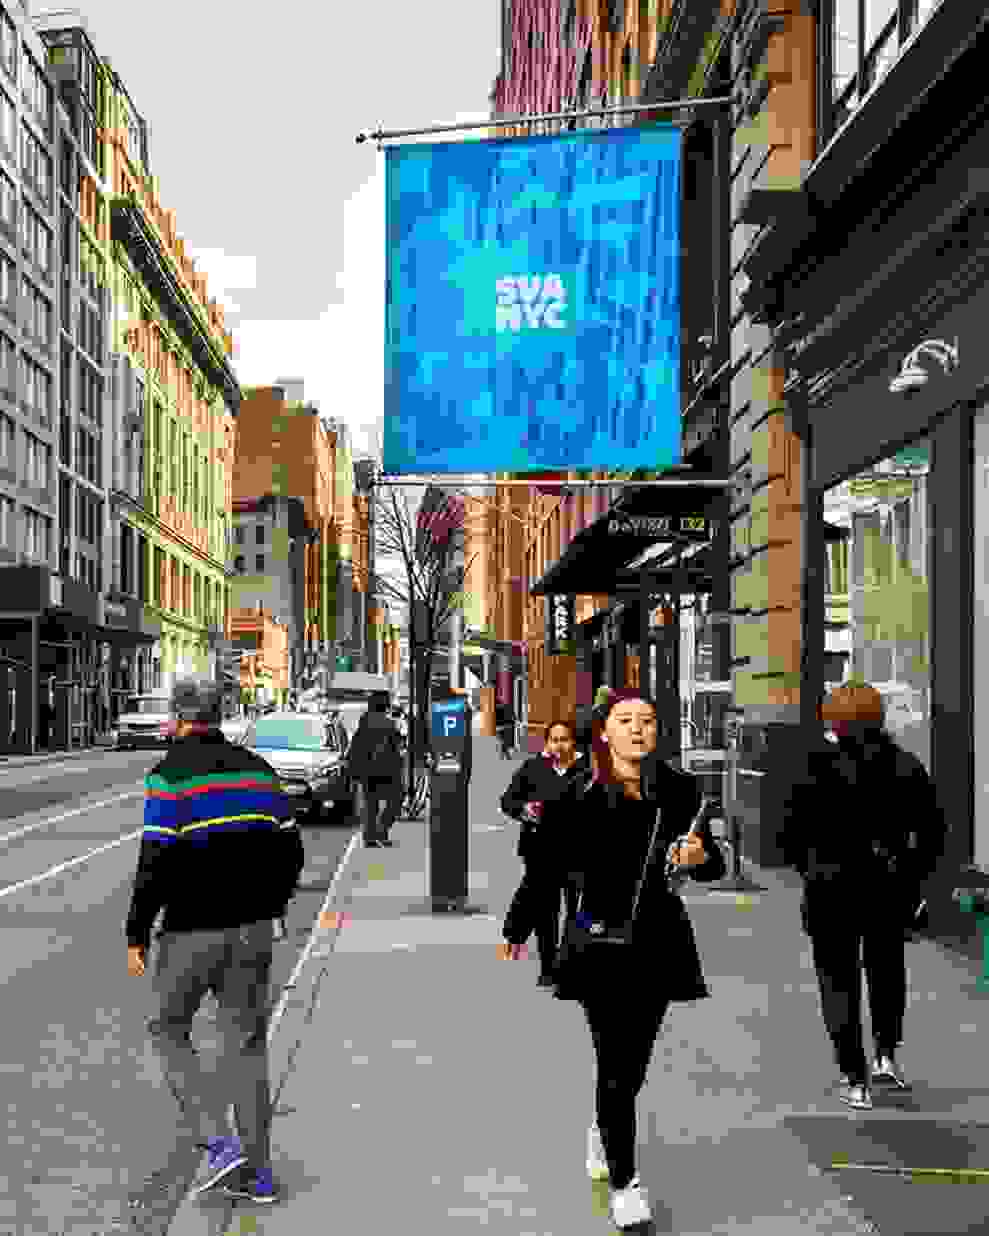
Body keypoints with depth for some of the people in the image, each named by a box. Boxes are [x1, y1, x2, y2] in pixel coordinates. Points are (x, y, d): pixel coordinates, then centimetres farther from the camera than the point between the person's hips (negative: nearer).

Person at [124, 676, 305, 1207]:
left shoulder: (171, 774, -10)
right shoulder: (256, 767, 8)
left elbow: (156, 863, -16)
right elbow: (290, 849, 10)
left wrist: (136, 934, -7)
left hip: (194, 929, -5)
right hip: (253, 925, 6)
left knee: (168, 1031, 13)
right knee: (247, 1042, 11)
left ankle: (220, 1143, 1)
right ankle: (256, 1172, 14)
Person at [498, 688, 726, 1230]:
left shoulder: (678, 790, -2)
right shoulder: (581, 795, -7)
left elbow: (715, 864, 4)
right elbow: (552, 866, 2)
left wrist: (700, 857, -20)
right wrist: (516, 931, 9)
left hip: (660, 939, 3)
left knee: (633, 1062, 15)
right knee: (616, 1064, -4)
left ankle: (602, 1132, 45)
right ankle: (624, 1183, 10)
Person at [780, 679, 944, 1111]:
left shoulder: (818, 763, -10)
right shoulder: (907, 765, 0)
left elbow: (791, 827, -11)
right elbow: (932, 832, 1)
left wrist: (809, 868, 4)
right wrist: (912, 877, 9)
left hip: (832, 885, -3)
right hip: (891, 885, 3)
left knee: (839, 980, 8)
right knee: (887, 966, 26)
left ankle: (855, 1080, 9)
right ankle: (886, 1054, 20)